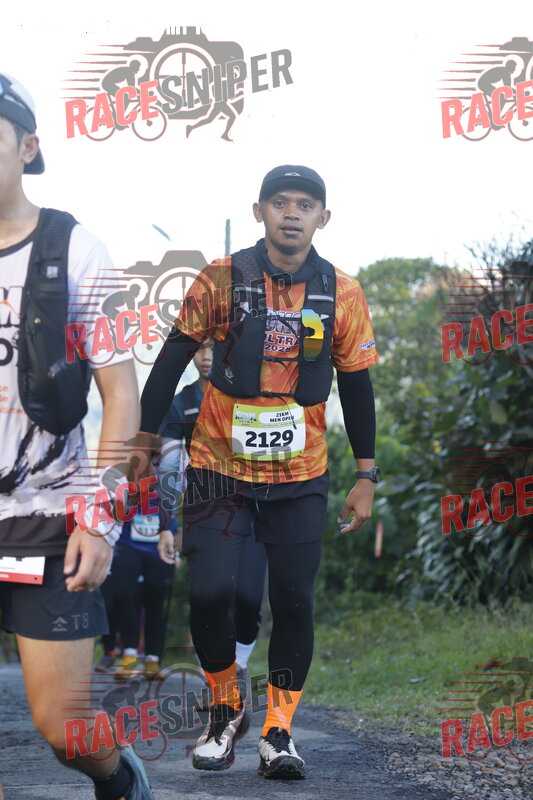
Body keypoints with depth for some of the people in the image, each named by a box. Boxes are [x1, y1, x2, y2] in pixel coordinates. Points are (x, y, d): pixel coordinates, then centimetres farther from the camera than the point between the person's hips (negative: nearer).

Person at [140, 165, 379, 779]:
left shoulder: (342, 295, -1)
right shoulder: (221, 281, -6)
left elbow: (357, 388, 6)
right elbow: (171, 361, 1)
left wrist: (365, 478, 7)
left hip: (300, 479, 1)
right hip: (219, 468, -1)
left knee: (293, 601, -2)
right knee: (208, 592, -10)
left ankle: (278, 731, 15)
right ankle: (224, 712, 15)